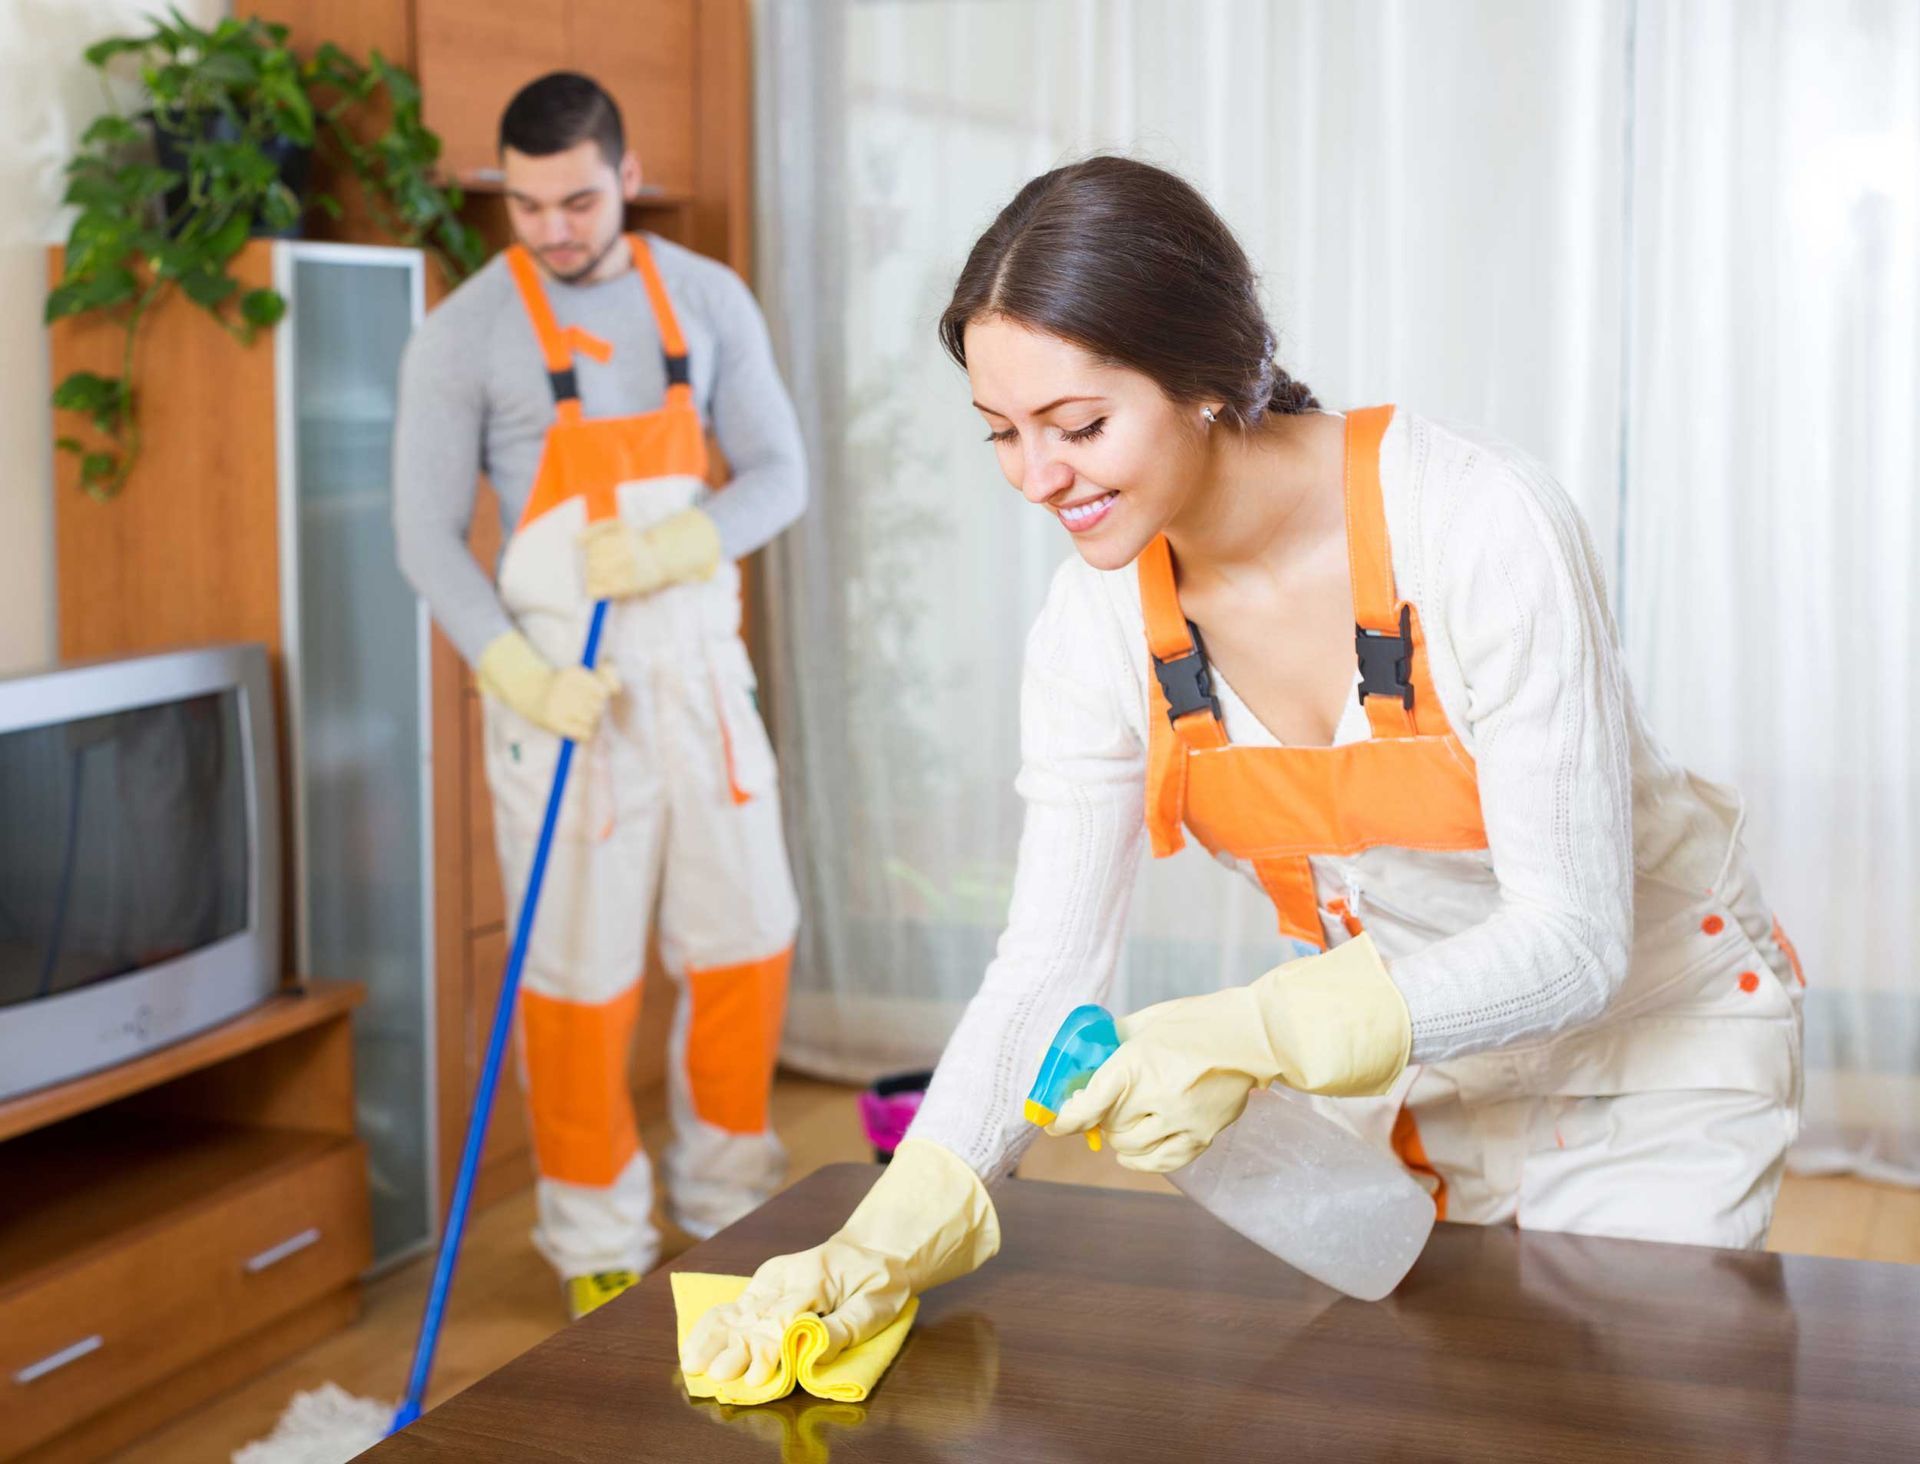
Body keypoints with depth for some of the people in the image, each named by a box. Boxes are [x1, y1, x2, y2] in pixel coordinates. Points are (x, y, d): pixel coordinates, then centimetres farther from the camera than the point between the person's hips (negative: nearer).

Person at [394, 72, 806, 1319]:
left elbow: (779, 475, 2)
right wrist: (523, 675, -20)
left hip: (699, 674, 4)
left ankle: (727, 1204, 29)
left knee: (747, 943, 9)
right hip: (562, 690, -3)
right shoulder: (465, 335, -6)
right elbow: (429, 535, -6)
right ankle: (600, 1241, 19)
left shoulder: (708, 301, 3)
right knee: (583, 972, 2)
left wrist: (673, 549, -18)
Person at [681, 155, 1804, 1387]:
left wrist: (1260, 1037, -39)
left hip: (1651, 1041, -4)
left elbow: (1572, 939, -28)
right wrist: (892, 1238, -24)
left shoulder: (1479, 525, -30)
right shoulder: (1100, 623, -14)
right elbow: (1046, 970, -11)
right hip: (1399, 1057, 4)